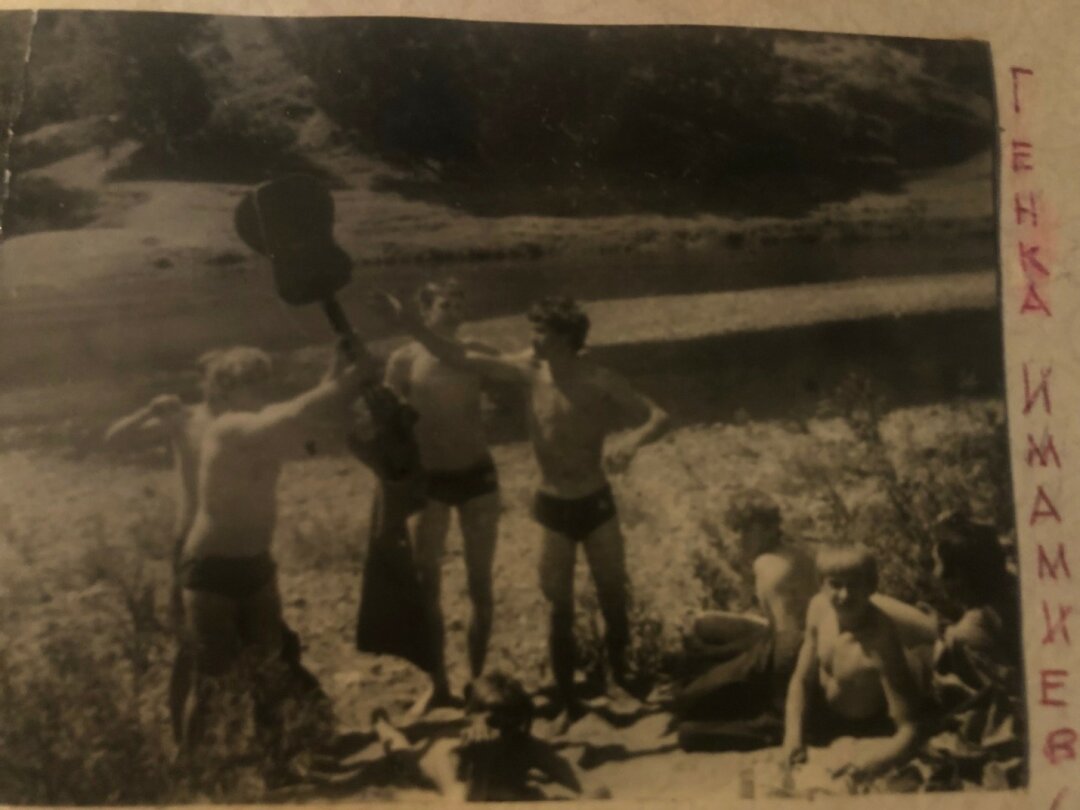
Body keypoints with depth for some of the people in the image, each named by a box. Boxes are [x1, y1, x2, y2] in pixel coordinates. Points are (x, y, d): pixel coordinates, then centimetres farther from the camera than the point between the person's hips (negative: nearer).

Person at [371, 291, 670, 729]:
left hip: (597, 504, -2)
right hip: (553, 509, 2)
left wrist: (634, 439, -36)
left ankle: (618, 682, 33)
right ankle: (568, 701, 20)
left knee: (614, 600, 11)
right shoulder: (529, 370, -8)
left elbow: (659, 416, -14)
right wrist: (406, 321, -13)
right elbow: (459, 357, -7)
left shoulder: (599, 382, -16)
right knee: (560, 608, 7)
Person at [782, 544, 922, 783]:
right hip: (820, 713, 5)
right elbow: (802, 680, -8)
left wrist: (872, 763, -53)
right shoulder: (819, 607, -19)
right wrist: (793, 732, -24)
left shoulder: (880, 641, -36)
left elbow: (909, 730, -35)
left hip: (860, 734, -5)